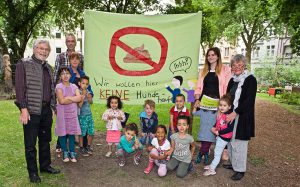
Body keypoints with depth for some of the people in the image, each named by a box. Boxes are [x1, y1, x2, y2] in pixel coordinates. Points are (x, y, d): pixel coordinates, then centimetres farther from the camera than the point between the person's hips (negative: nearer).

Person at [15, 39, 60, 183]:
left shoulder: (48, 67, 14)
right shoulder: (23, 64, -5)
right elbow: (20, 87, -12)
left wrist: (53, 106, 12)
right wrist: (23, 109, -17)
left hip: (46, 110, 6)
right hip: (32, 110, -6)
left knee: (45, 140, 17)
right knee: (30, 143, 6)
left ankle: (45, 165, 33)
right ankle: (32, 172, 20)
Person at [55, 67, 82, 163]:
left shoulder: (74, 86, 6)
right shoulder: (59, 87, -5)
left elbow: (79, 98, -7)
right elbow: (61, 101, -16)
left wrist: (68, 98, -14)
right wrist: (74, 99, -9)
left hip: (72, 113, 3)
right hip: (62, 113, -3)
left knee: (72, 133, 6)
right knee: (63, 133, 4)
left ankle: (72, 153, 15)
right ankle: (65, 153, 18)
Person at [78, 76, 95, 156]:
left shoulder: (88, 92, 7)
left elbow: (91, 101, 3)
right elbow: (79, 105, -15)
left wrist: (88, 95, -11)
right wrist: (83, 96, -20)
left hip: (89, 114, 6)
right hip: (82, 115, -5)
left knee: (91, 132, 9)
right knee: (82, 133, 3)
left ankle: (88, 147, 27)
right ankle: (81, 148, 19)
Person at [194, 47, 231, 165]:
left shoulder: (225, 70, 1)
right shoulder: (203, 71, 15)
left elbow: (227, 88, -4)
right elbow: (199, 87, 13)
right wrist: (197, 99, 0)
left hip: (217, 104, -3)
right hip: (204, 102, 3)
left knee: (210, 129, 0)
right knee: (205, 128, 5)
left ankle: (202, 153, 11)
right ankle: (206, 153, 17)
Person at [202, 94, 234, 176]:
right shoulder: (220, 114, 3)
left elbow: (230, 128, -26)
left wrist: (218, 132, -21)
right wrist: (213, 128, -1)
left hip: (224, 137, -8)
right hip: (219, 136, 8)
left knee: (217, 153, 1)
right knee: (217, 152, 22)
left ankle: (212, 170, 12)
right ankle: (212, 165, 36)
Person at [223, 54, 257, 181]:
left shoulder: (250, 80, -9)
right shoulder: (233, 80, 11)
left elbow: (249, 100, -16)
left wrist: (235, 113, -20)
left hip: (243, 117, -6)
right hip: (230, 115, 6)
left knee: (239, 143, -1)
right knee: (230, 141, 12)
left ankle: (240, 169, 14)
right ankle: (233, 164, 29)